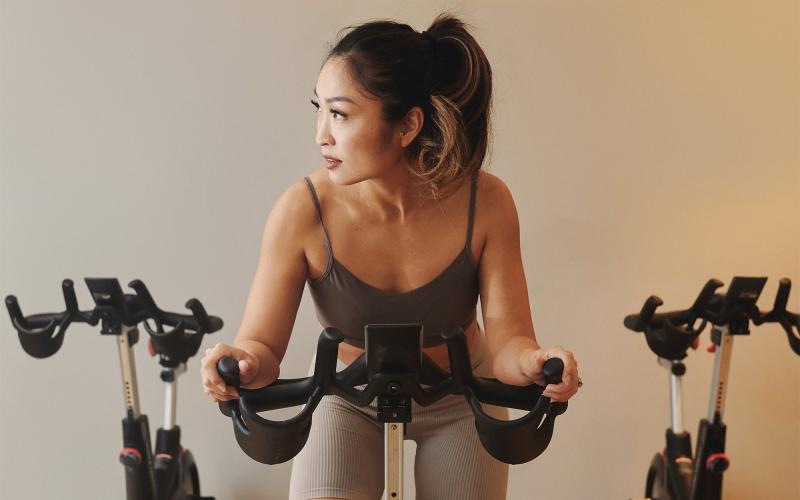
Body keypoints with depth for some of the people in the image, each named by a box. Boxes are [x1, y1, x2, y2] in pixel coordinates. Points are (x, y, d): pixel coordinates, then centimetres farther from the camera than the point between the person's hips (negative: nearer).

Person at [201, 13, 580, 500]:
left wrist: (533, 362, -44)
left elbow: (507, 339, -21)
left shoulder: (485, 203, -26)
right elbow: (263, 345, -22)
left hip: (460, 398, 1)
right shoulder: (302, 212, -27)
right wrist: (244, 363, -45)